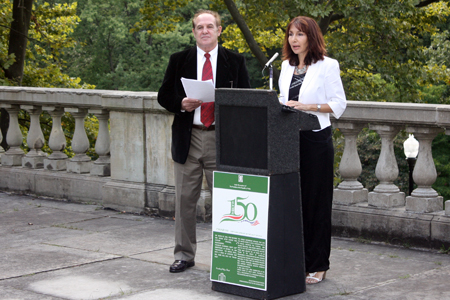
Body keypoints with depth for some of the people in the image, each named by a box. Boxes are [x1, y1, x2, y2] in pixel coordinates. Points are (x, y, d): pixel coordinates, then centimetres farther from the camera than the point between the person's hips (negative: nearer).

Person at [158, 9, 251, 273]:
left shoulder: (235, 61, 6)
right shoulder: (179, 60, 8)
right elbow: (164, 95, 10)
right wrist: (181, 104, -10)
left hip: (222, 139, -1)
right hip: (188, 137, 1)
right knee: (185, 199, 7)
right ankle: (184, 254, 17)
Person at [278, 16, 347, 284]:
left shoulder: (327, 66, -3)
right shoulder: (286, 66, 15)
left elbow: (338, 104, -6)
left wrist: (307, 106, -16)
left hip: (316, 140, -5)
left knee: (316, 202, -1)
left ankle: (317, 266, 5)